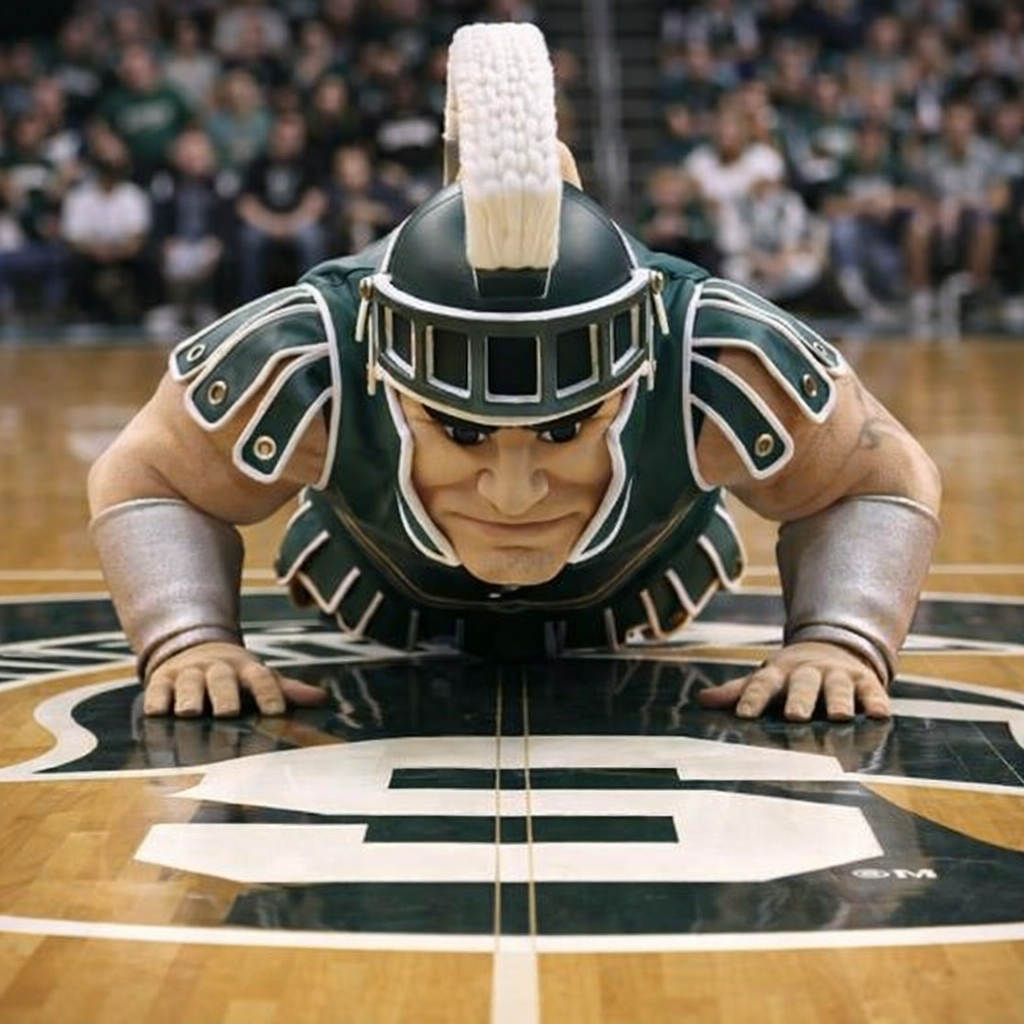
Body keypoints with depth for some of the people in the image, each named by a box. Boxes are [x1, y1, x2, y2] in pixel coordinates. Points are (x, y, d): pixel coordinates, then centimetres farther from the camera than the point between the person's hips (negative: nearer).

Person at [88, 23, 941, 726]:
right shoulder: (306, 363, -44)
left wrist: (844, 642, -43)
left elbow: (882, 482, -25)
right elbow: (148, 482, -24)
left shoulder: (715, 358, -44)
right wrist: (190, 640, -43)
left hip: (632, 605, 1)